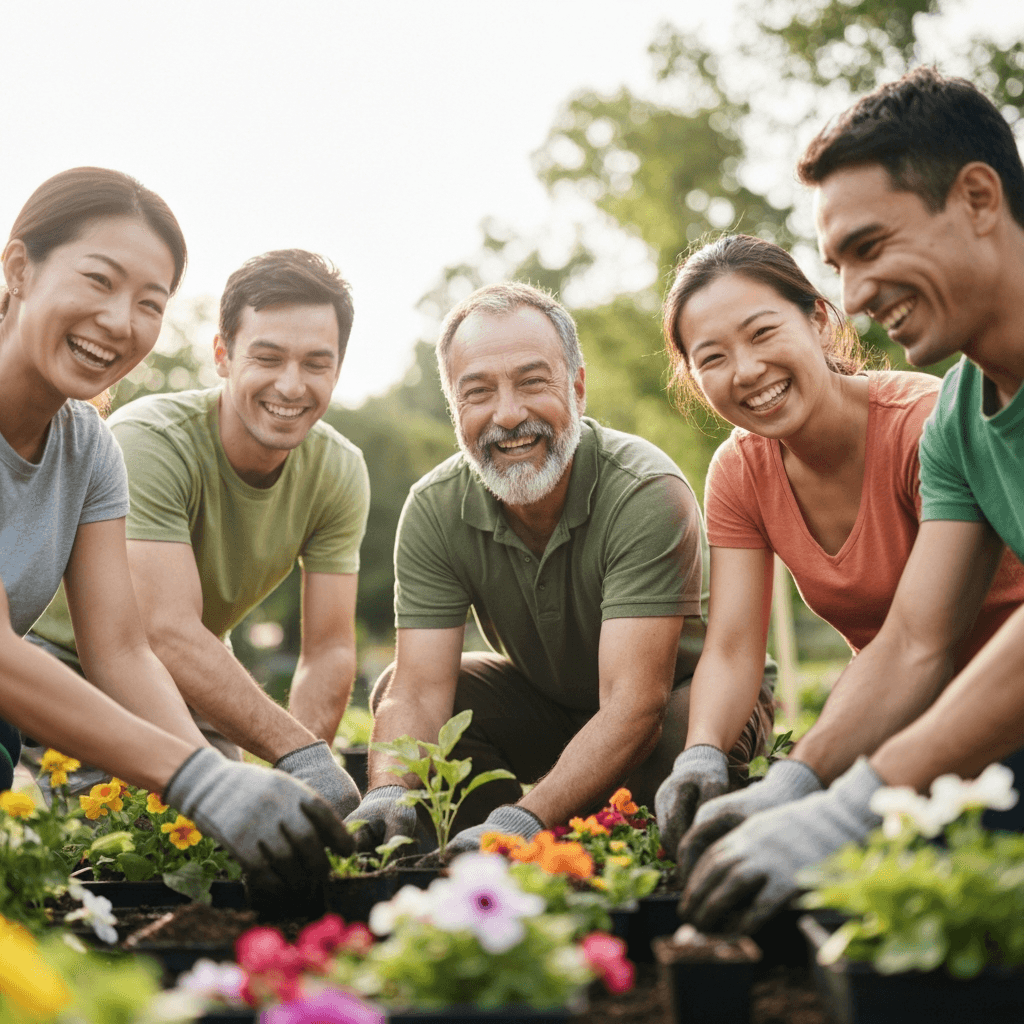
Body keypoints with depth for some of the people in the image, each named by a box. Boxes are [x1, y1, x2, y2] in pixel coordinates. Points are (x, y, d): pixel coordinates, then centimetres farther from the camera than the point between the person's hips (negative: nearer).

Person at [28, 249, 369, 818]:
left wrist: (295, 781, -29)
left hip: (190, 688, 5)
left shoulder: (340, 472, -12)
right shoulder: (148, 442, -30)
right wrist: (299, 751, -46)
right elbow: (167, 633, -38)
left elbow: (329, 649, -14)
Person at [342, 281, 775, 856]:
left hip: (685, 689, -4)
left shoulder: (648, 494, -31)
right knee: (393, 689, -16)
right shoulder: (434, 511, -16)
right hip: (549, 700, 4)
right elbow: (417, 693, -23)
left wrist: (525, 819, -52)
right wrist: (389, 797, -45)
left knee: (689, 736, -37)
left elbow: (635, 705, -38)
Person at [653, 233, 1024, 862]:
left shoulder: (927, 421, -24)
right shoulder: (740, 473, -5)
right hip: (896, 711, 6)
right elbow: (732, 652, -11)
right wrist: (701, 756, -33)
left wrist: (807, 772, -43)